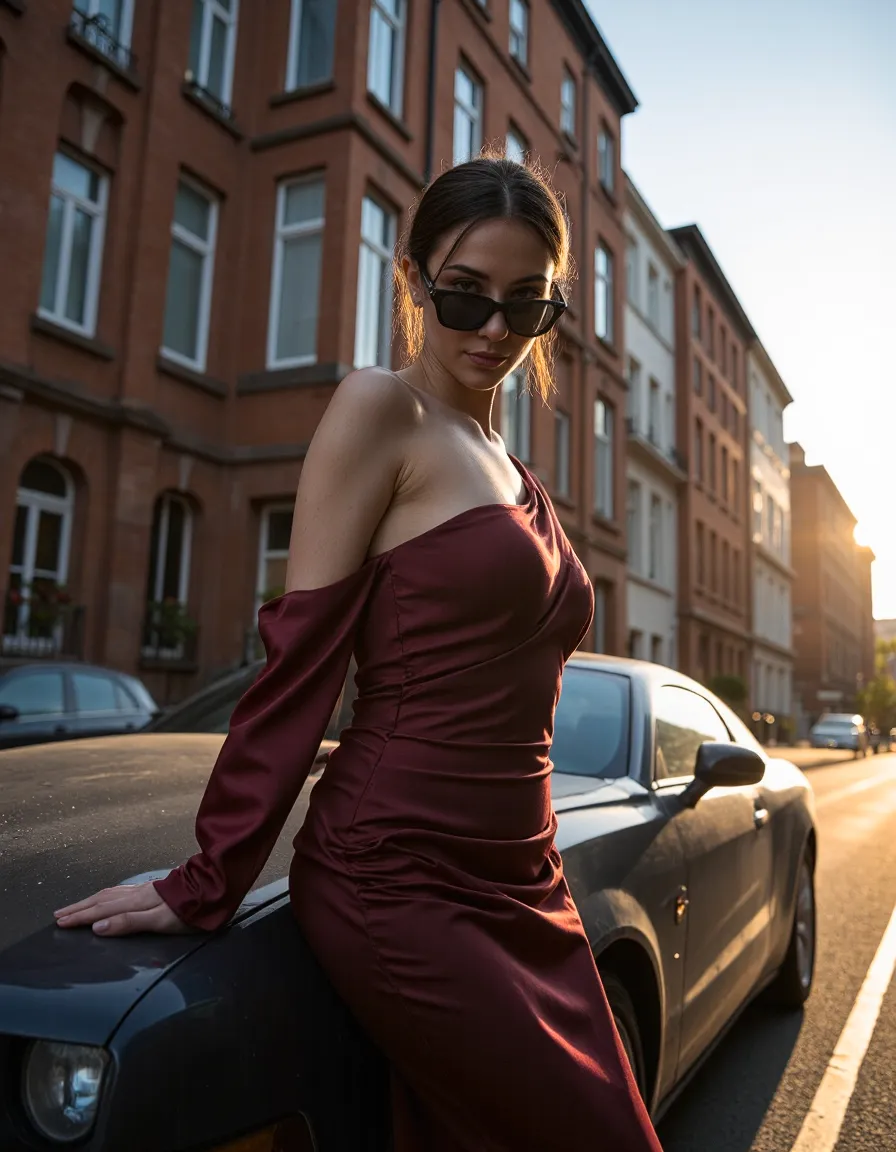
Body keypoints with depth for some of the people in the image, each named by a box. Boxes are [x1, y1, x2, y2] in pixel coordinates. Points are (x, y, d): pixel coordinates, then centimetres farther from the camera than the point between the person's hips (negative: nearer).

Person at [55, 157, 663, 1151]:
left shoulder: (511, 473, 16)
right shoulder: (382, 410, -7)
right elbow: (298, 662, -13)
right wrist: (206, 884, -11)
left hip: (520, 885, 8)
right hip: (399, 887, -7)